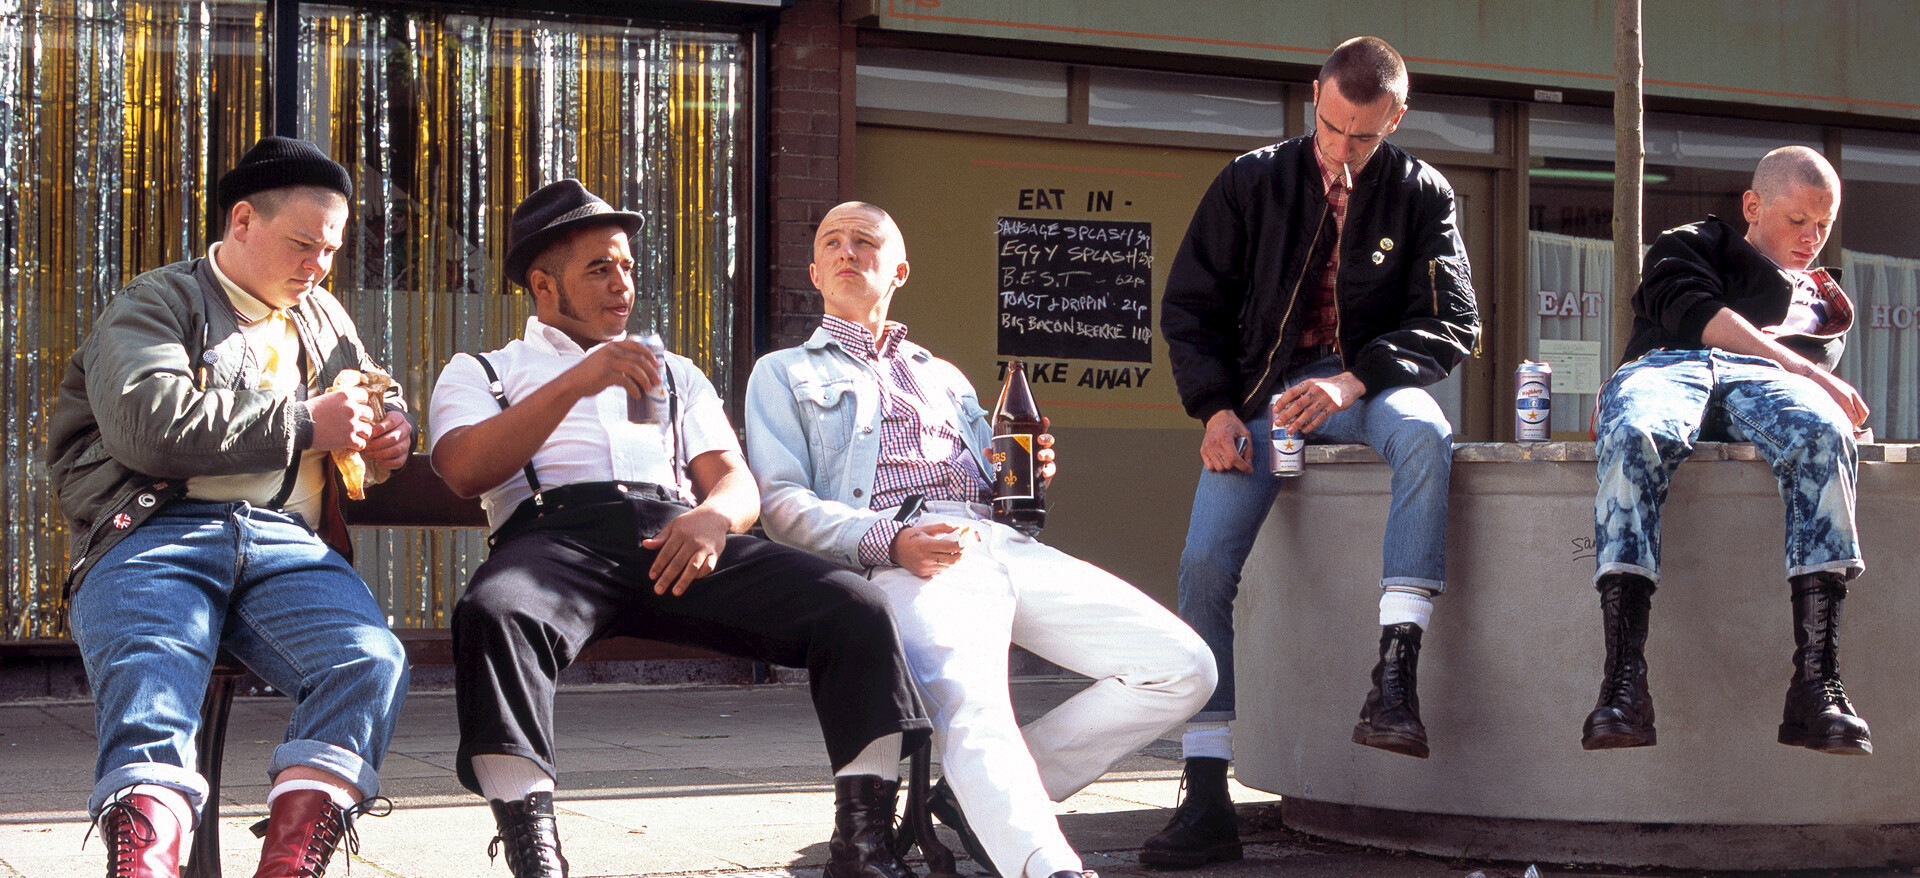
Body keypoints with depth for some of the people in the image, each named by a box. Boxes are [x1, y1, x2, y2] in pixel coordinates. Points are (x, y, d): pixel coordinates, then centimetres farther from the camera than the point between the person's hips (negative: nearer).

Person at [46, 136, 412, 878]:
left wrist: (391, 427, 19)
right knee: (147, 681, -34)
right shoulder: (156, 304, 11)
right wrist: (303, 423, -8)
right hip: (157, 534, -4)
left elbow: (380, 397, 47)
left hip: (287, 545, 4)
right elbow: (148, 421, -9)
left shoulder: (324, 318, 31)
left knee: (372, 660, -28)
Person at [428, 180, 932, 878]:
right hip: (557, 533, -3)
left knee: (856, 606, -22)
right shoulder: (480, 373, 25)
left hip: (680, 534, 3)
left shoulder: (677, 375, 35)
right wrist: (575, 384, -8)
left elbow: (738, 483, 20)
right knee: (493, 612, -41)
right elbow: (465, 472, 3)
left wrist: (715, 515, -7)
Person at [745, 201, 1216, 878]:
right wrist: (890, 541, -14)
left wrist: (1027, 472, 7)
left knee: (1184, 668, -12)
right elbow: (782, 504, 6)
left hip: (1006, 544, 6)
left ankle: (984, 800, -10)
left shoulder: (946, 378, 37)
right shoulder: (784, 374, 22)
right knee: (971, 703, -38)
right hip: (902, 561, -6)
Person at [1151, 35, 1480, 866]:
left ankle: (1394, 675, -41)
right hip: (1265, 390, 1)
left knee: (1424, 433, -37)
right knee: (1204, 564, -19)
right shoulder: (1251, 182, 4)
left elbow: (1450, 322, -4)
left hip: (1370, 384, -1)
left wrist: (1353, 380, -20)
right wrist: (1216, 408, -9)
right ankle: (1206, 798, -15)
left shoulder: (1421, 193, 3)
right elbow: (1190, 307, 7)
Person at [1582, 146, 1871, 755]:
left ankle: (1816, 682, -46)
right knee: (1632, 438, -41)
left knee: (1822, 433, -37)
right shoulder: (1690, 245, 30)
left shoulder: (1826, 303, 41)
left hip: (1759, 381, 2)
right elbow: (1693, 310, 9)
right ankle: (1623, 684, -51)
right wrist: (1803, 369, 1)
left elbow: (1817, 362, 25)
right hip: (1666, 363, -2)